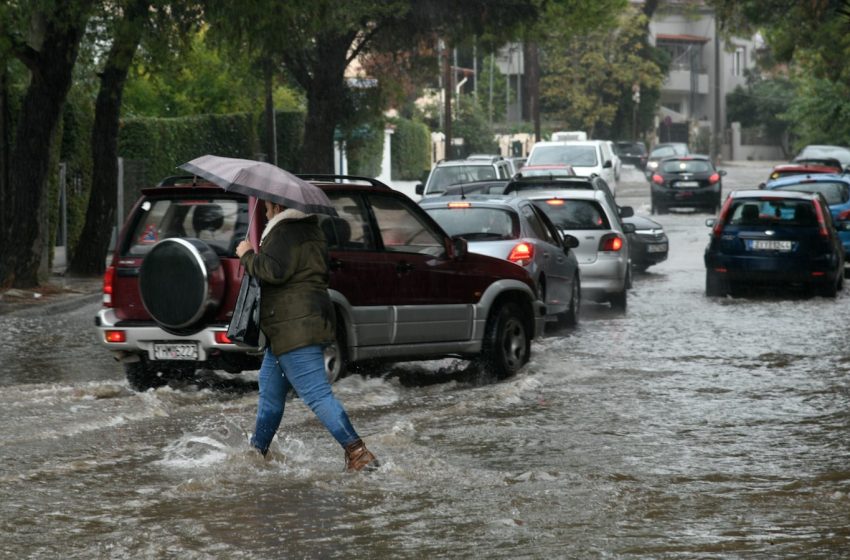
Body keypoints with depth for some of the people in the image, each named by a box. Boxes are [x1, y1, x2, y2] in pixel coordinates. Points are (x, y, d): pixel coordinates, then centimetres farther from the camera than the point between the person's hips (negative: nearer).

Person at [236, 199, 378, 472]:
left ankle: (359, 454, -21)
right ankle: (257, 451, 29)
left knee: (316, 394, -15)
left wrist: (247, 256, -8)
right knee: (270, 392, 20)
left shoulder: (285, 231, -12)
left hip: (295, 327, -11)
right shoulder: (308, 229, 21)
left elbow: (274, 270, -25)